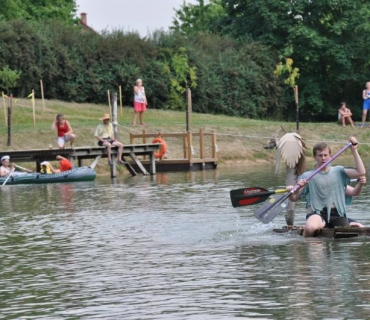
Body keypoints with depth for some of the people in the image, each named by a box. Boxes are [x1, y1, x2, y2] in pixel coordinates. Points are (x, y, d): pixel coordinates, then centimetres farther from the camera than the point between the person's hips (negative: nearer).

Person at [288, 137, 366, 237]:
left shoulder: (338, 171, 12)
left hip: (338, 214, 2)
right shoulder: (307, 176, 7)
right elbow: (294, 198, 4)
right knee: (310, 228, -36)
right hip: (318, 214, -2)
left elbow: (361, 172, -1)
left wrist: (354, 150, -3)